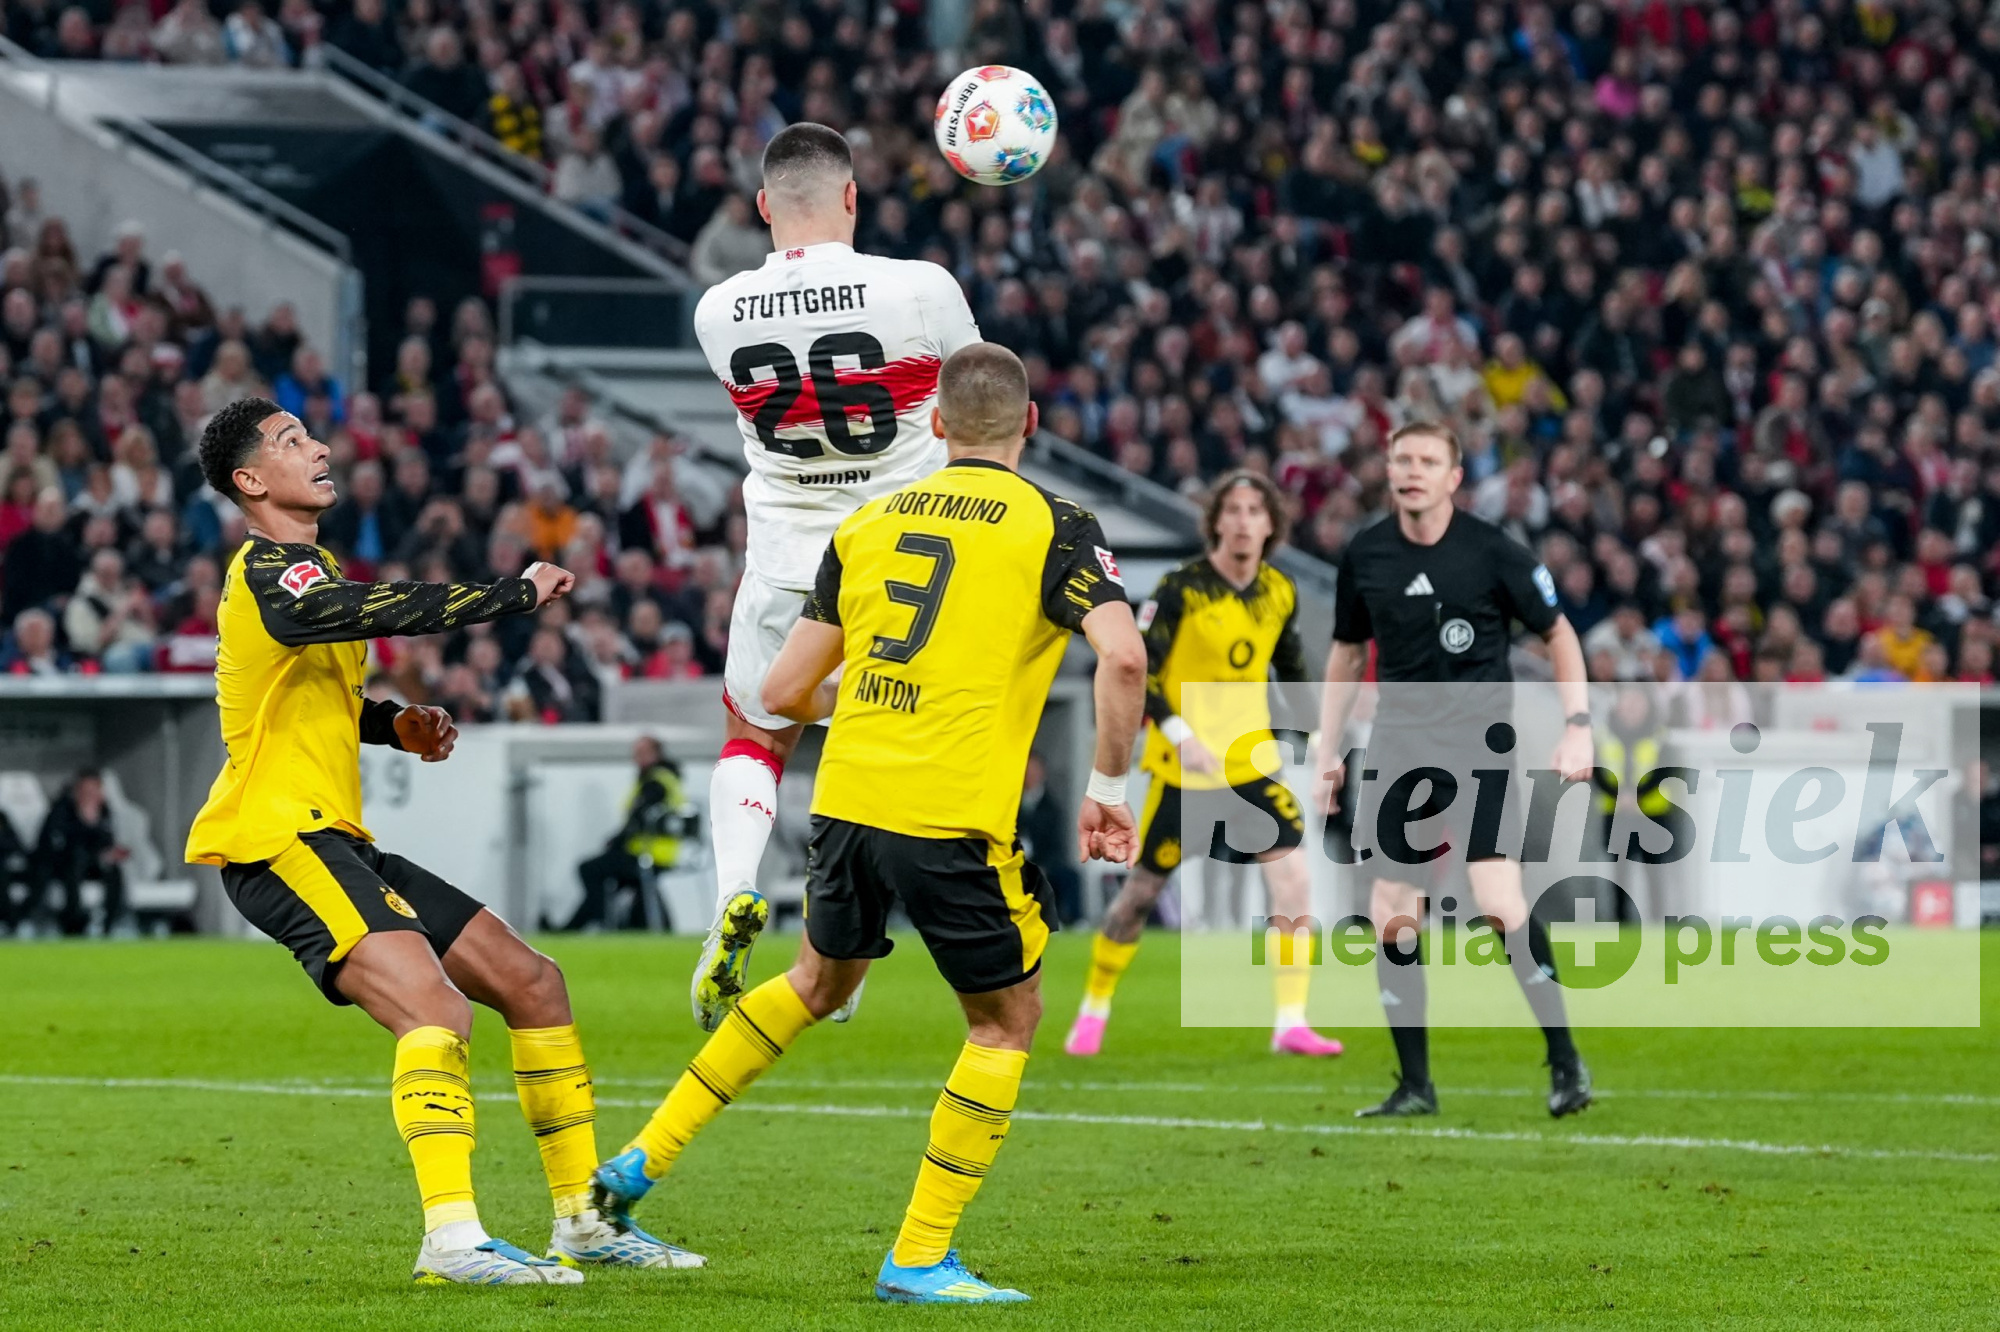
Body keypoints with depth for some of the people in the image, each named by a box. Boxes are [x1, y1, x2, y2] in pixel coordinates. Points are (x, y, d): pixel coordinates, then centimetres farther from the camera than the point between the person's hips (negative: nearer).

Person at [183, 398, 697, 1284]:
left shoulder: (298, 568, 21)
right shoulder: (267, 572, -12)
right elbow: (387, 611, -30)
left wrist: (394, 726, 16)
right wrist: (518, 594, -20)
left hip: (334, 840, 11)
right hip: (278, 838, -11)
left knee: (531, 982, 10)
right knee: (437, 1011, -29)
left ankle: (584, 1220, 15)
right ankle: (451, 1238, -35)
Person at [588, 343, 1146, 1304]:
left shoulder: (868, 524, 12)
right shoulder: (1052, 528, -1)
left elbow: (783, 692, 12)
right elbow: (1122, 655, -17)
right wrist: (1107, 785, -6)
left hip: (846, 802, 5)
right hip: (955, 820, -5)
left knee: (820, 982, 29)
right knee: (1007, 1018, 13)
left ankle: (646, 1157, 29)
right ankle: (919, 1259, 8)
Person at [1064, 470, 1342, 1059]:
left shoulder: (1280, 592, 3)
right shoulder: (1181, 588, -13)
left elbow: (1292, 669, 18)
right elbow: (1136, 671, -15)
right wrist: (1180, 734, -26)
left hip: (1251, 760, 4)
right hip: (1183, 764, -4)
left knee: (1293, 879, -10)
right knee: (1144, 887, 3)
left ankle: (1291, 1024, -5)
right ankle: (1093, 1013, 21)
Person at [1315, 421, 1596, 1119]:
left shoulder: (1492, 550, -6)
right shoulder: (1363, 555, 5)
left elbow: (1559, 634, 3)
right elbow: (1347, 653, 18)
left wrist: (1578, 725, -7)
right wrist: (1327, 751, 14)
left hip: (1478, 738, -4)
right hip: (1397, 741, 4)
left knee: (1500, 903, -17)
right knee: (1391, 918, -2)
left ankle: (1565, 1061, -6)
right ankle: (1414, 1084, 8)